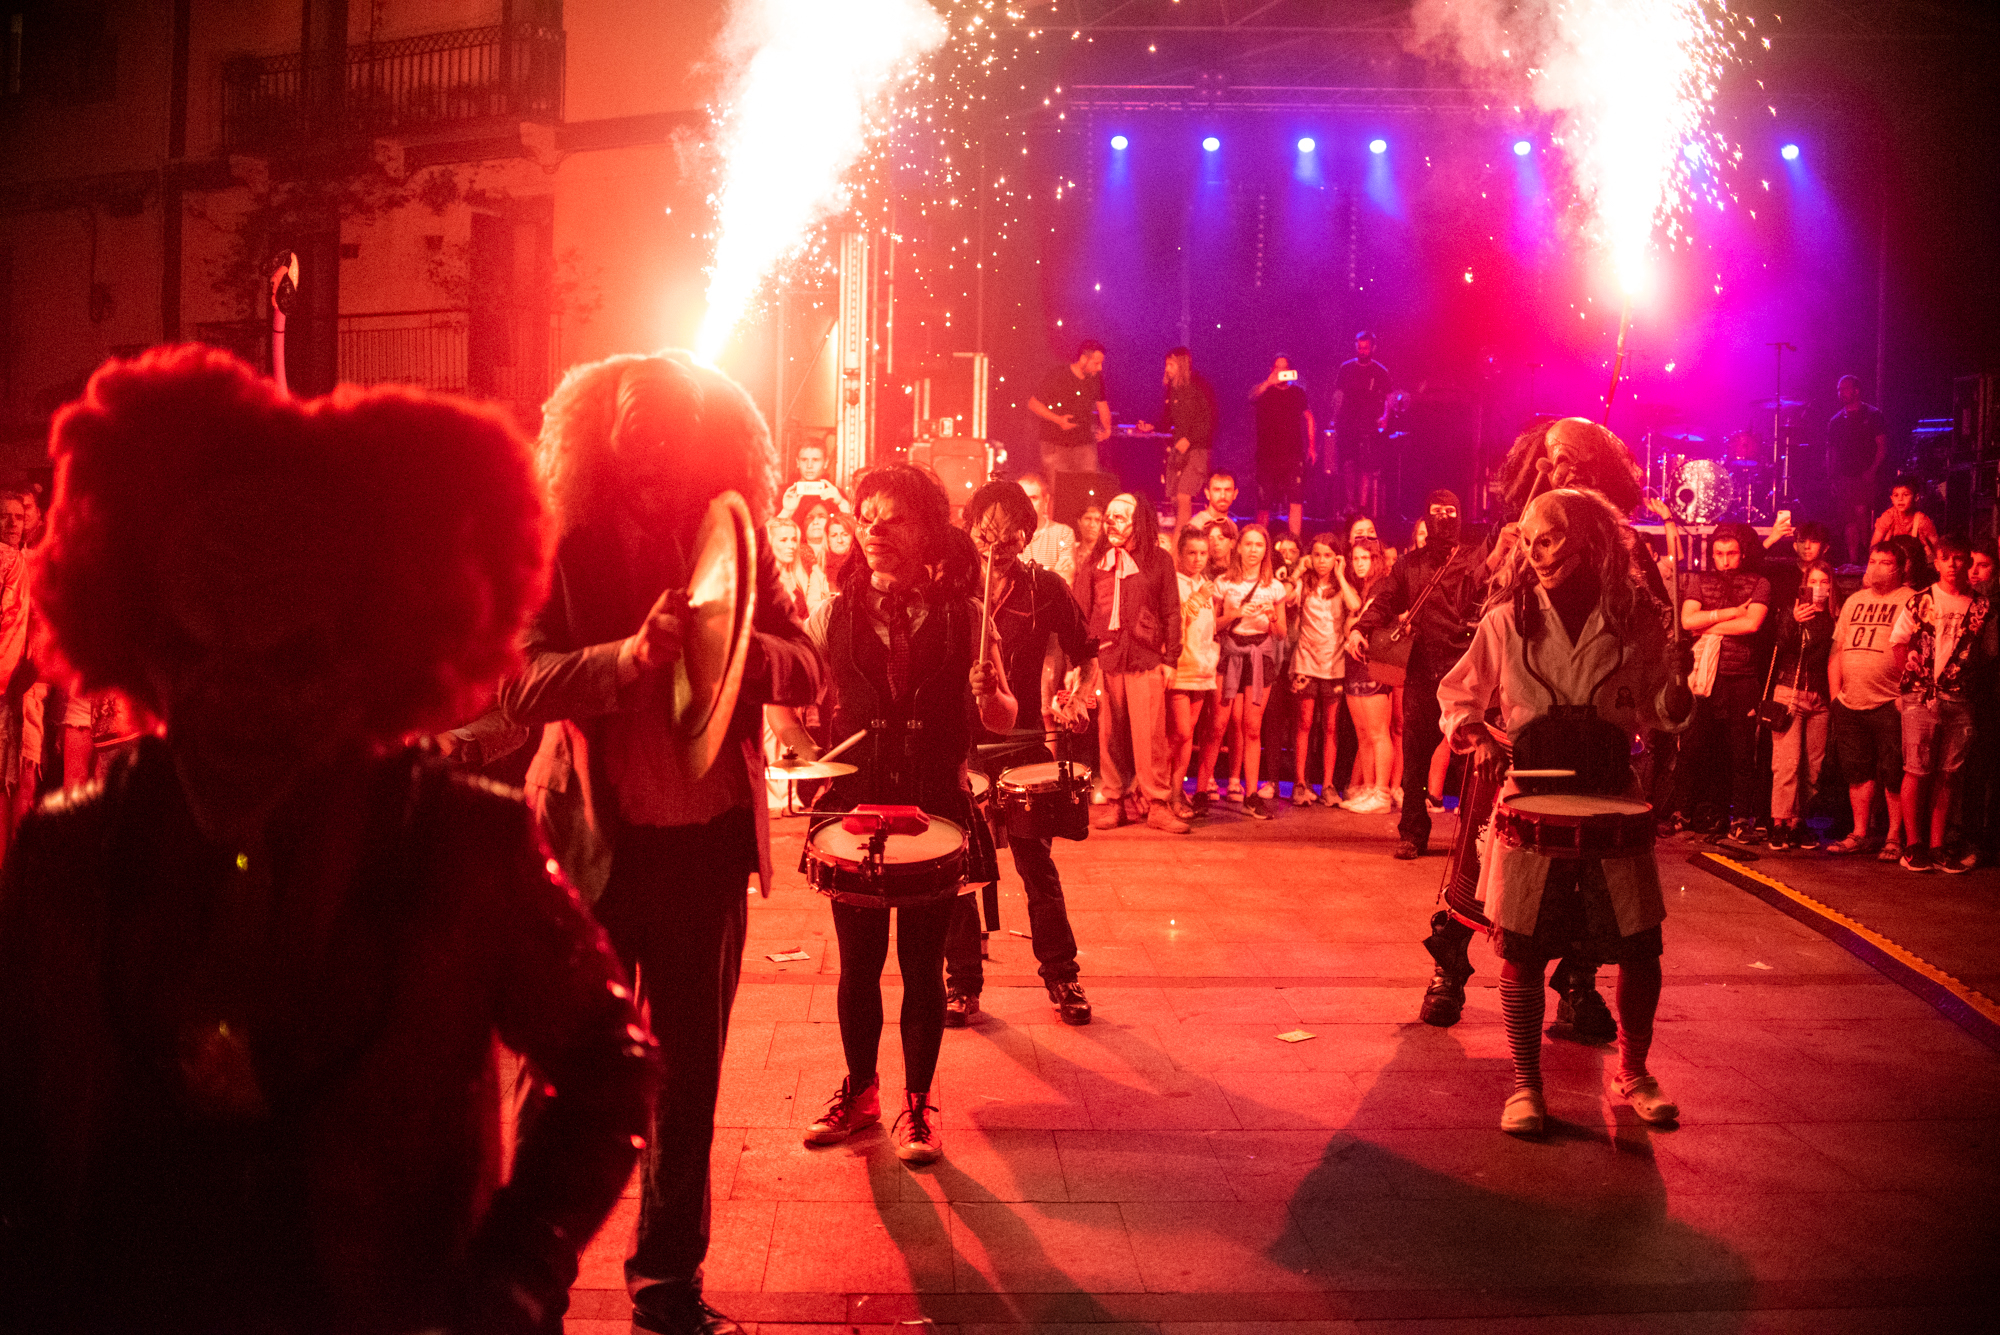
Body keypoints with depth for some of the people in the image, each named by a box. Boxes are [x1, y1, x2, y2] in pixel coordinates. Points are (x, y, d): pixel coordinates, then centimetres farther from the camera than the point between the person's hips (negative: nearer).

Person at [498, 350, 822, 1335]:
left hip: (707, 838, 3)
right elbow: (521, 686, -16)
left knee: (690, 1070, 12)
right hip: (595, 839, -2)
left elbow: (804, 671, -2)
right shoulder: (565, 549, -5)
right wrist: (628, 655, -32)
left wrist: (733, 644, -22)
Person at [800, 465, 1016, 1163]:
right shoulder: (834, 613, 3)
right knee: (858, 962, 10)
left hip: (936, 810, -1)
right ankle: (859, 1090, 30)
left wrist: (989, 695, -21)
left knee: (923, 964, 6)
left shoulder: (964, 615, 0)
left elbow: (1003, 719, 1)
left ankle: (918, 1103, 22)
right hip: (855, 808, 1)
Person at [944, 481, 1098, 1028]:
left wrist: (1078, 696, -11)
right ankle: (962, 983, 17)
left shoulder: (1046, 588, 1)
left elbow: (1086, 657, 8)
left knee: (1037, 865, 3)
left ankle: (1062, 976, 19)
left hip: (1023, 742, -1)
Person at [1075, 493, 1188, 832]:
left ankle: (1157, 803, 0)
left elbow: (1171, 612, 8)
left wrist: (1170, 658, 2)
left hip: (1146, 659, -1)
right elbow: (1079, 614, 11)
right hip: (1102, 658, 2)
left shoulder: (1159, 560, 9)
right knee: (1107, 734, 2)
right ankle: (1110, 801, 11)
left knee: (1150, 734, -6)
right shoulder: (1092, 563, 12)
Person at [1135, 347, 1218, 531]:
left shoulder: (1198, 388, -9)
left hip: (1196, 448, -7)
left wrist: (1189, 439, -21)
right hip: (1177, 448, 7)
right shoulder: (1172, 389, 12)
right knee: (1174, 498, 4)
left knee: (1183, 496, -16)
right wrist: (1152, 426, 4)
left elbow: (1208, 421, -13)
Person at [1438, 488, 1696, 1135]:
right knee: (1522, 949, -2)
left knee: (1640, 948, 3)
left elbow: (1655, 705, 13)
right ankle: (1525, 1085, 14)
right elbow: (1458, 693, 12)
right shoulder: (1507, 619, 1)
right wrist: (1475, 734, -8)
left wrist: (1676, 702, -10)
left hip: (1614, 797, 1)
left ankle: (1633, 1072, 27)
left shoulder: (1636, 619, 2)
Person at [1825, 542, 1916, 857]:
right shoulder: (1854, 600, 17)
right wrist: (1834, 695, 11)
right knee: (1857, 771, 10)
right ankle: (1860, 834, 18)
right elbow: (1837, 649, 18)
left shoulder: (1910, 600, -3)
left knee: (1893, 774, -2)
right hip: (1850, 702, 6)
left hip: (1889, 704, -6)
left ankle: (1895, 837, 6)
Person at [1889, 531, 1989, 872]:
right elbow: (1897, 643, 9)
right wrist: (1912, 671, 0)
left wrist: (1971, 676, -3)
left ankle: (1937, 847, 11)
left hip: (1959, 700, 2)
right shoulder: (1920, 602, 3)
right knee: (1917, 771, -4)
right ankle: (1914, 845, 3)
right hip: (1921, 698, -2)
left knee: (1947, 774, 4)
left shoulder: (1981, 606, 6)